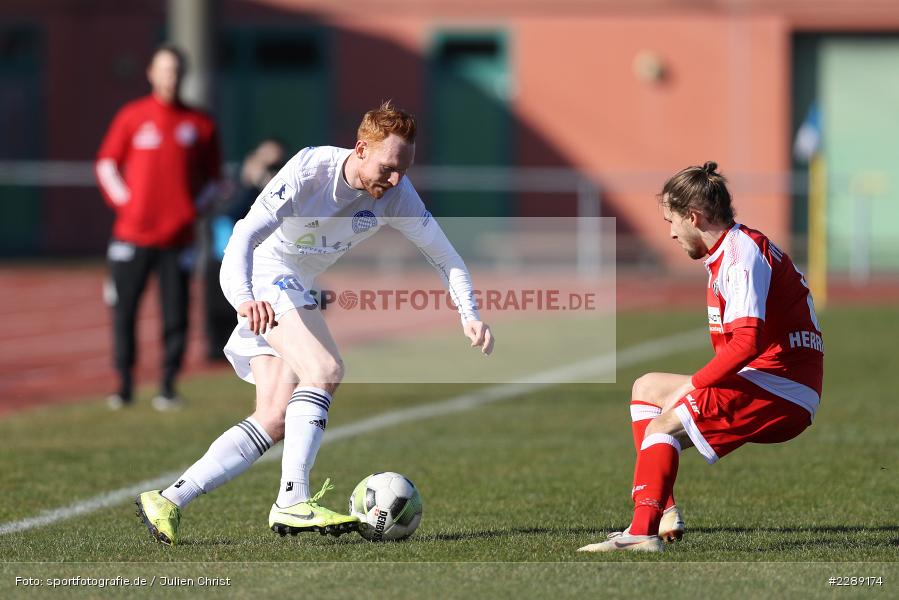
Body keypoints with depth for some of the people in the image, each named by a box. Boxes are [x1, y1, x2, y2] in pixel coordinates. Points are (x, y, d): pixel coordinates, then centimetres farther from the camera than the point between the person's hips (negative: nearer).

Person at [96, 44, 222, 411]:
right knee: (124, 310, -1)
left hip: (178, 237, 1)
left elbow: (212, 175, 15)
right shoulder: (132, 116, 5)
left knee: (176, 315, -3)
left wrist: (197, 206, 0)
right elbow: (106, 164, 9)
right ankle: (124, 385, 8)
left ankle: (168, 387, 5)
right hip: (133, 233, -1)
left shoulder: (199, 124, 8)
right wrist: (123, 200, -4)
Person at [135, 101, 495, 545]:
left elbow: (443, 254, -1)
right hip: (265, 273, -7)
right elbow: (244, 236, -36)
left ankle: (168, 501, -2)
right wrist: (244, 300, -54)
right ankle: (293, 501, -32)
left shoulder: (396, 193, -10)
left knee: (275, 420, -2)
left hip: (298, 288, 7)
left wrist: (469, 317, -17)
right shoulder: (308, 172, -27)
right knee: (324, 370, -28)